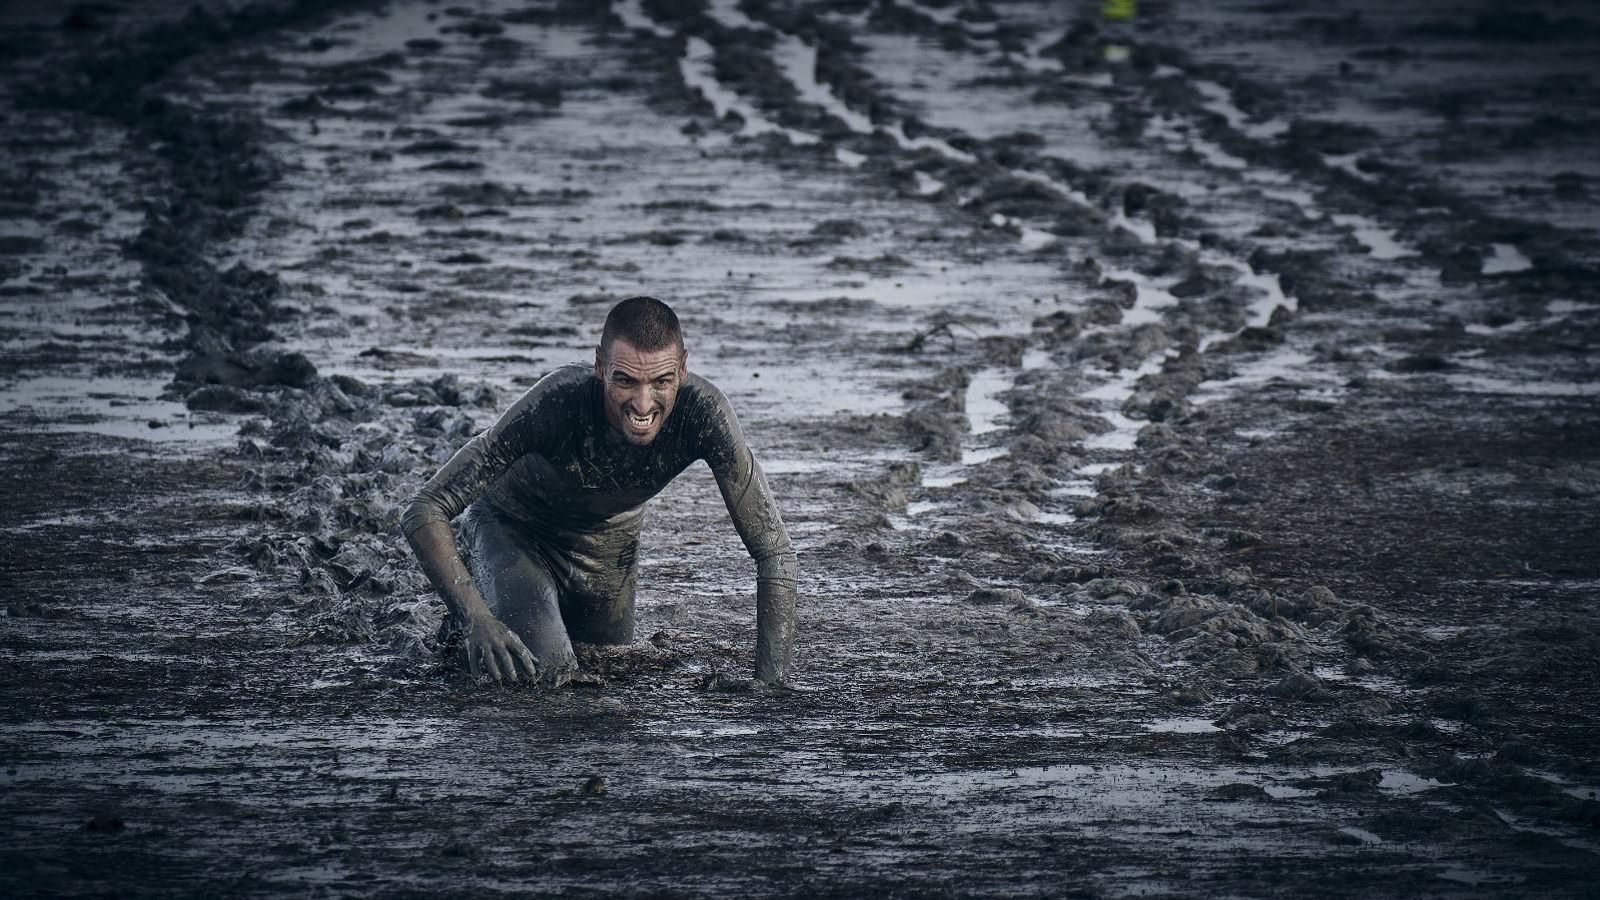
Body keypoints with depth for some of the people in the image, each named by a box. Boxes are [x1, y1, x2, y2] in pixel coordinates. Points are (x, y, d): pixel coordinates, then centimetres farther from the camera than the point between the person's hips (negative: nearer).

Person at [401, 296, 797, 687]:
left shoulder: (703, 411, -34)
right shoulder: (560, 400, -41)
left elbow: (773, 551, -27)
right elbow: (424, 512, -38)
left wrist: (770, 685, -35)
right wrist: (476, 619, -50)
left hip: (609, 547, 3)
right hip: (513, 530, -3)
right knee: (542, 669, -26)